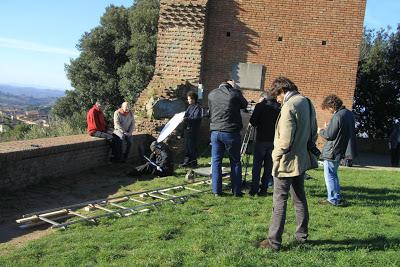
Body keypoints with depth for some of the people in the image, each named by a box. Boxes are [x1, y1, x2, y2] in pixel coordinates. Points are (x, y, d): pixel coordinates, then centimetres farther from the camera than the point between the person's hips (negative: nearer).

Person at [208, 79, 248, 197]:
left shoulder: (212, 94, 6)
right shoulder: (235, 93, -4)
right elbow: (244, 104, 13)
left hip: (215, 132, 3)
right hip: (231, 132, -2)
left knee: (216, 161, 10)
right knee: (235, 161, 9)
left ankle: (216, 190, 11)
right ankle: (236, 191, 13)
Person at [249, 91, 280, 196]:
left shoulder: (260, 106, -5)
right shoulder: (279, 107, 3)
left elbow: (252, 122, -7)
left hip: (261, 140, -3)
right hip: (274, 141, 3)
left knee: (256, 165, 5)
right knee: (269, 166, 8)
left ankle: (254, 190, 3)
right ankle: (263, 189, 9)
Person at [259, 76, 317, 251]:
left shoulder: (289, 106, -20)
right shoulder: (307, 102, 8)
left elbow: (285, 141, -23)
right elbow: (313, 133, 15)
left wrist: (275, 156, -8)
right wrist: (306, 148, 18)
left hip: (286, 163, -9)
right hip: (302, 161, 9)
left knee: (279, 202, -1)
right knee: (300, 199, 18)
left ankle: (274, 241, 5)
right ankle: (302, 235, 29)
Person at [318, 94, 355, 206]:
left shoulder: (337, 116, -22)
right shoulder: (349, 113, 8)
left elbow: (329, 135, -20)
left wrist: (321, 131, 0)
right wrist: (328, 128, 13)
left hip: (332, 152, -10)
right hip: (341, 150, 10)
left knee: (329, 175, 1)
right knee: (333, 174, 20)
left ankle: (334, 199, 6)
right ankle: (336, 197, 26)